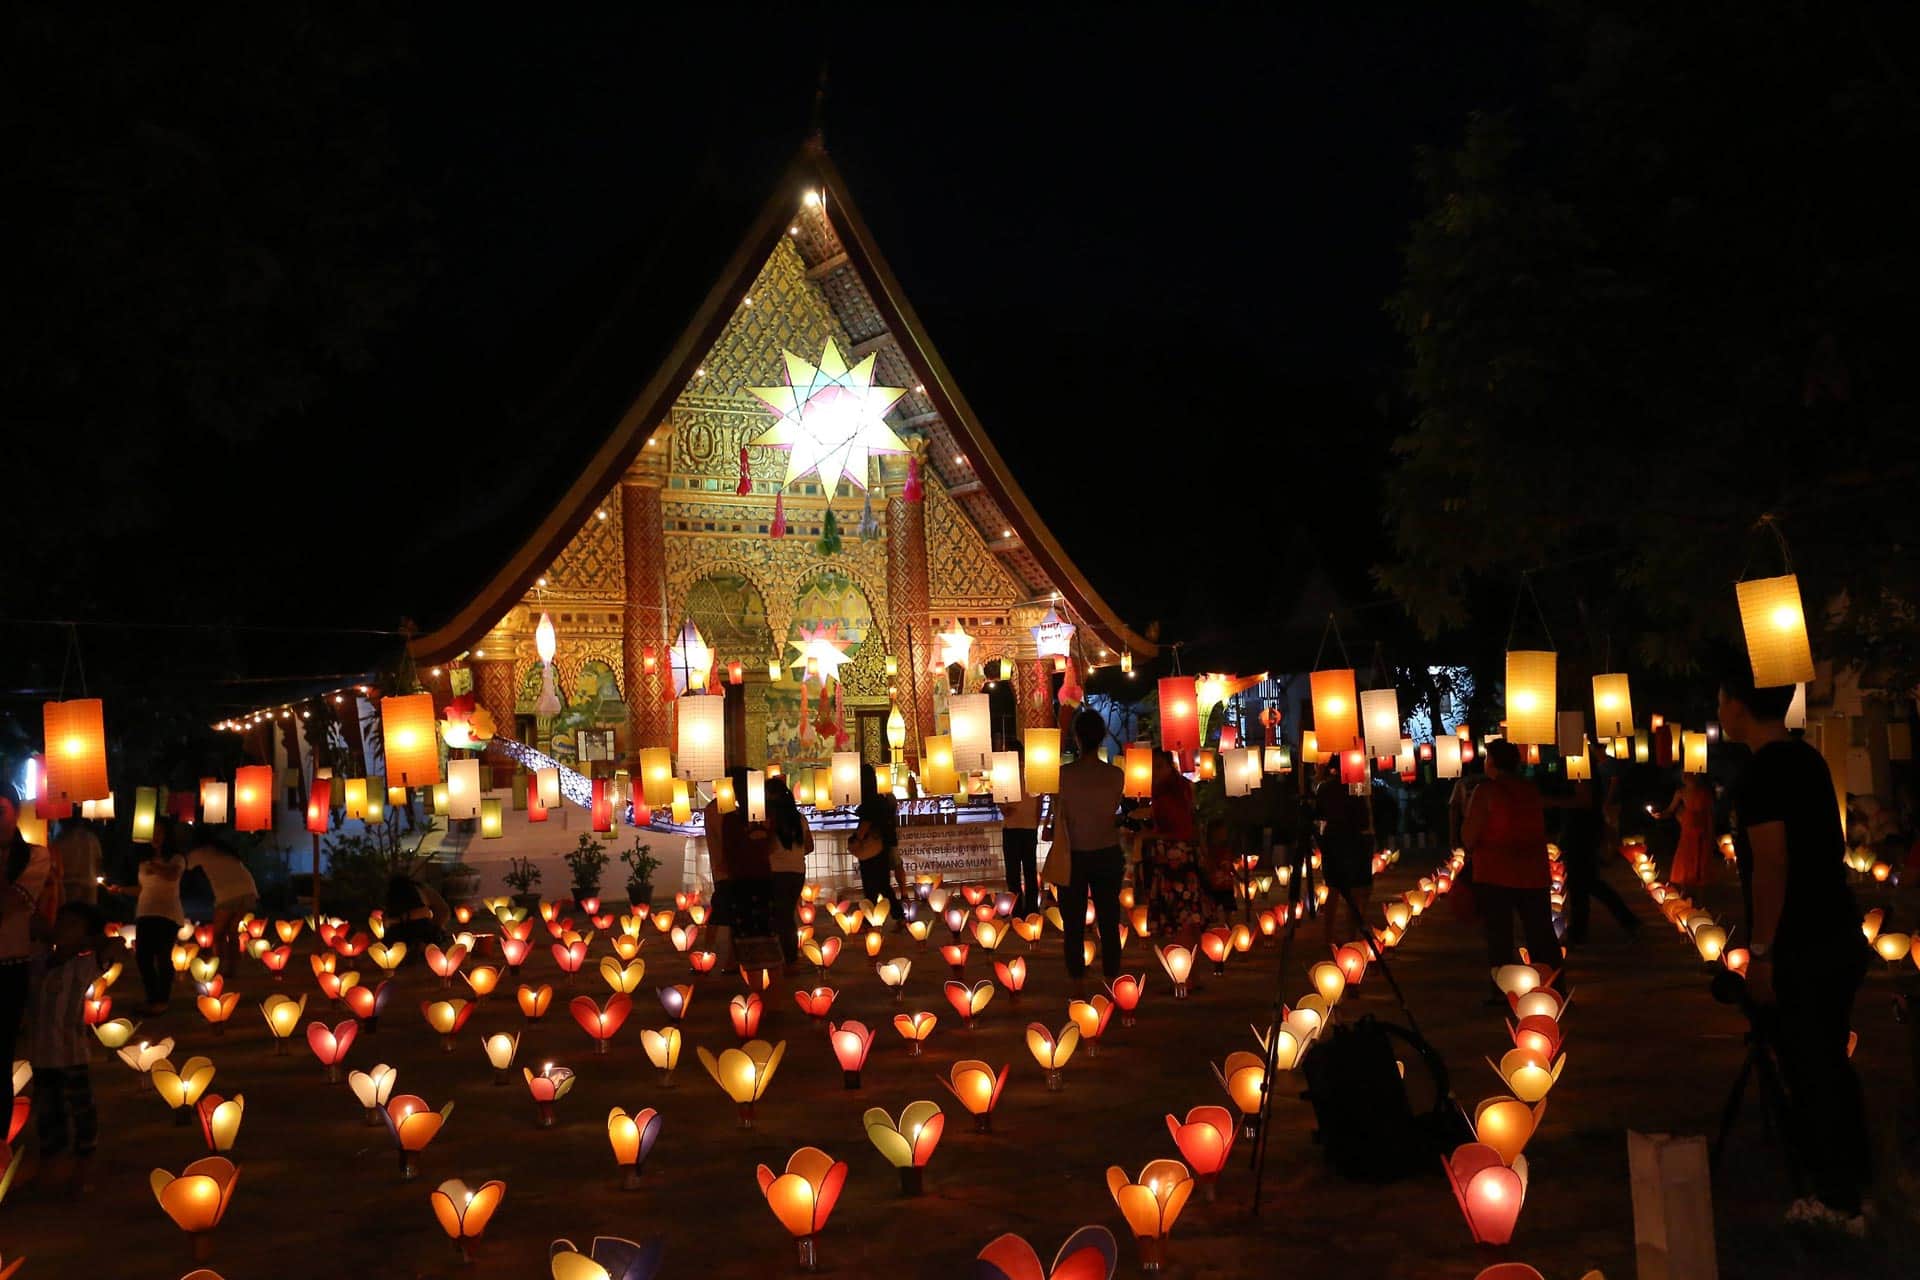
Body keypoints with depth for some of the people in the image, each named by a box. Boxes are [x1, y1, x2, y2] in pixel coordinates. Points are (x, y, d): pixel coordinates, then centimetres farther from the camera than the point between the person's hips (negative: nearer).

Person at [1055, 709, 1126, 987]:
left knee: (1074, 922, 9)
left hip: (1074, 856, -1)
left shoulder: (1064, 774, -15)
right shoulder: (1116, 775, -8)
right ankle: (1111, 978, 14)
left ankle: (1078, 981, 13)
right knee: (1109, 921, 10)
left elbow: (1058, 817, -8)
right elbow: (1114, 808, 5)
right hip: (1108, 854, 1)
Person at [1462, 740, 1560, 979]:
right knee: (1542, 935, 11)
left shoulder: (1486, 791, -10)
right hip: (1534, 874, 5)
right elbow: (1540, 831, 17)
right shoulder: (1531, 790, 8)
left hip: (1495, 876, -5)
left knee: (1499, 940, 1)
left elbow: (1468, 836, -11)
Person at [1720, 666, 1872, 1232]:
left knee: (1809, 1073, 1)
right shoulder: (1808, 760, 10)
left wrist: (1760, 951, -17)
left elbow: (1772, 865, -22)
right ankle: (1852, 1181, 28)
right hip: (1839, 936, 9)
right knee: (1831, 1065, 18)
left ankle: (1837, 1198, 10)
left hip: (1799, 951, -9)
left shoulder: (1762, 772, -17)